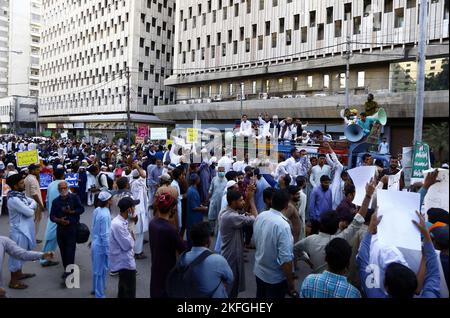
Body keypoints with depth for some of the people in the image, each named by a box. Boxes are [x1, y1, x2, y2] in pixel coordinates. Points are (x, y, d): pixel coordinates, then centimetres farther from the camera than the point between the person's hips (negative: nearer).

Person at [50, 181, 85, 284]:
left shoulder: (74, 197, 0)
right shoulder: (56, 201, 8)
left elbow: (81, 209, -3)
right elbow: (52, 216, 4)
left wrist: (71, 212, -16)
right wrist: (59, 220, -15)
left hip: (72, 228, -4)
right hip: (60, 228, 4)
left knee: (70, 250, -8)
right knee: (63, 250, 10)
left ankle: (68, 273, -7)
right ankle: (66, 269, 26)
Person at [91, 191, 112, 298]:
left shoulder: (97, 210, -2)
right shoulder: (105, 215, -26)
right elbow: (105, 235, -23)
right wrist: (108, 251, -15)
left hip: (95, 243, 8)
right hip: (101, 246, -8)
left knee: (96, 268, 24)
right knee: (102, 270, 7)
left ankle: (96, 288, 42)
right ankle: (100, 294, 20)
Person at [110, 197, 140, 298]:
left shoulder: (122, 221, 4)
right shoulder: (118, 224, -27)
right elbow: (127, 245, -22)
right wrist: (131, 237, -8)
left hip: (124, 261, 10)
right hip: (125, 262, -10)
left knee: (123, 289, 23)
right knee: (130, 293, 2)